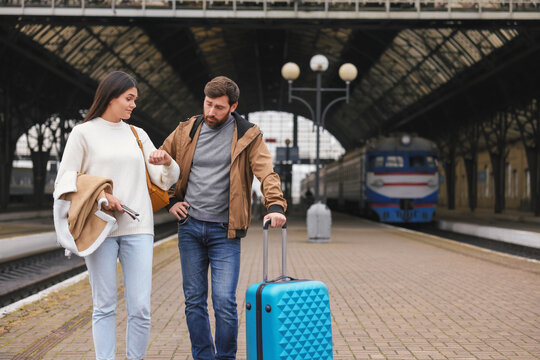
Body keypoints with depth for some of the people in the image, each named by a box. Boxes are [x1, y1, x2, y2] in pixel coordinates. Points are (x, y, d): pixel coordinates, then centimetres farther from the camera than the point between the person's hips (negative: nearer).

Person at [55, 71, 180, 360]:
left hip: (138, 228, 3)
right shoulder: (83, 133, 5)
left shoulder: (138, 135, 16)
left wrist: (167, 163, -8)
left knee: (141, 308, -3)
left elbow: (165, 181, 13)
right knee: (104, 306, 1)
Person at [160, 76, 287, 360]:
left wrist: (276, 205, -30)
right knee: (194, 301, 8)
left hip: (225, 230, -3)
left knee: (225, 302, -7)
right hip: (190, 226, 3)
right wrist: (170, 201, 8)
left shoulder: (248, 136, -1)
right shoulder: (186, 131, 7)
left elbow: (266, 172, -13)